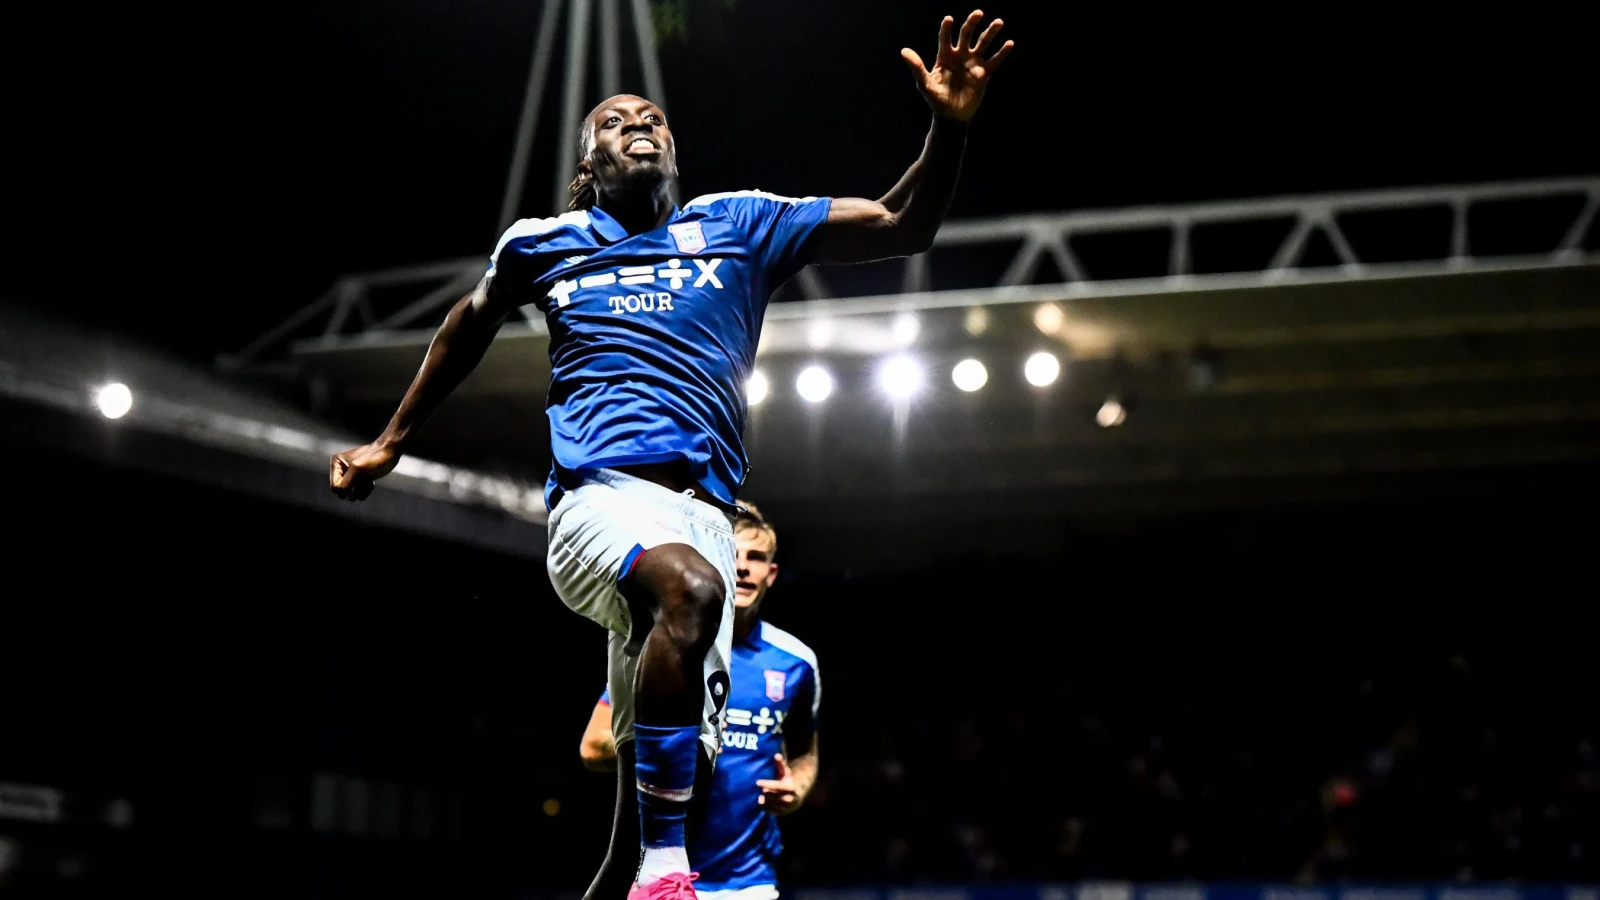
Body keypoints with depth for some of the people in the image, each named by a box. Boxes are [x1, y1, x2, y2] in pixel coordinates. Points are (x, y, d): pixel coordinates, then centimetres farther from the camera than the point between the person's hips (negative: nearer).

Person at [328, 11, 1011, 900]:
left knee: (670, 774, -3)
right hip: (599, 496, -3)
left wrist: (949, 127, -7)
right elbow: (468, 327, 34)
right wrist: (391, 442, 40)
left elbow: (902, 225, 10)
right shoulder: (542, 244, 15)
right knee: (689, 588, -37)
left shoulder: (739, 224, 14)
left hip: (701, 514, 3)